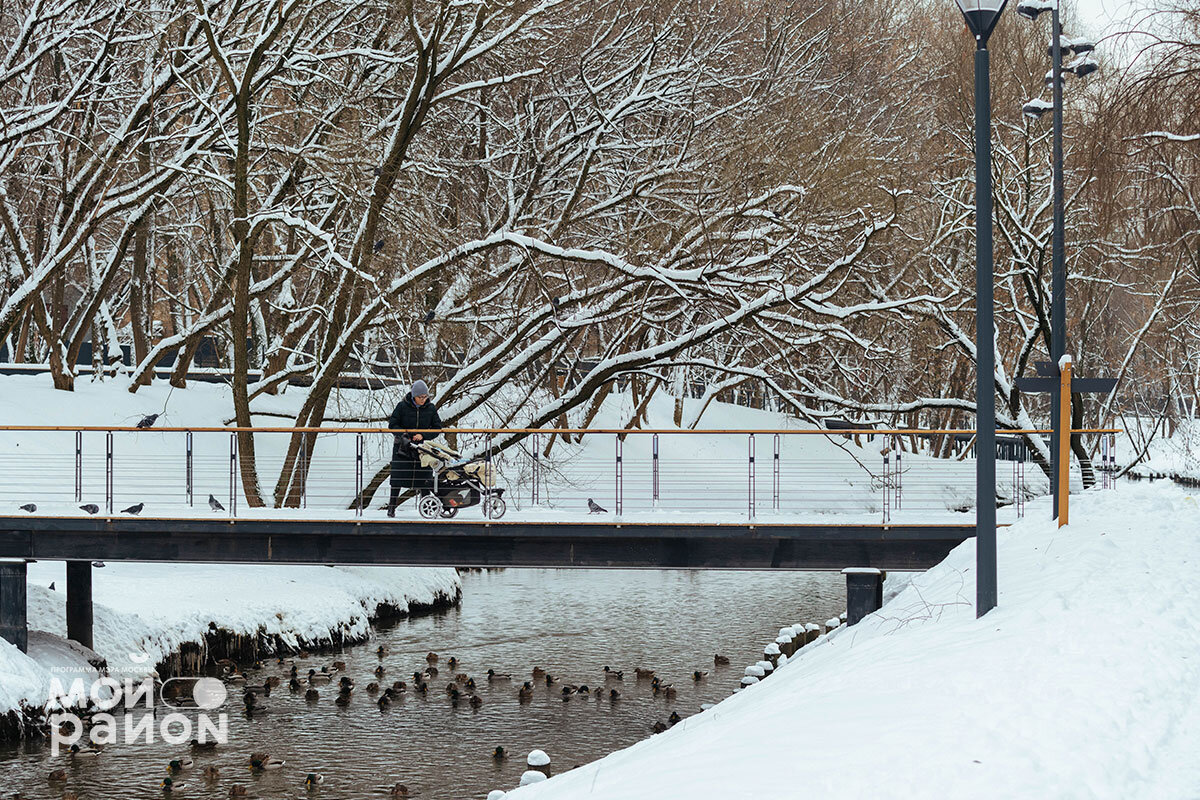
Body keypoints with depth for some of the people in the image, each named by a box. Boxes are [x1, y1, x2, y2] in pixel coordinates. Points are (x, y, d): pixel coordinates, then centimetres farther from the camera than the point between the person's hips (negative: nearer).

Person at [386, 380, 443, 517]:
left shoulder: (431, 408, 1)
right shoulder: (403, 406, -5)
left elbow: (437, 428, 4)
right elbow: (392, 424, -2)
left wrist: (423, 436, -12)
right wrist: (402, 435, -19)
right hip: (402, 447, -2)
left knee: (424, 479, -1)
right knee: (398, 478, -3)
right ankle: (392, 507, 5)